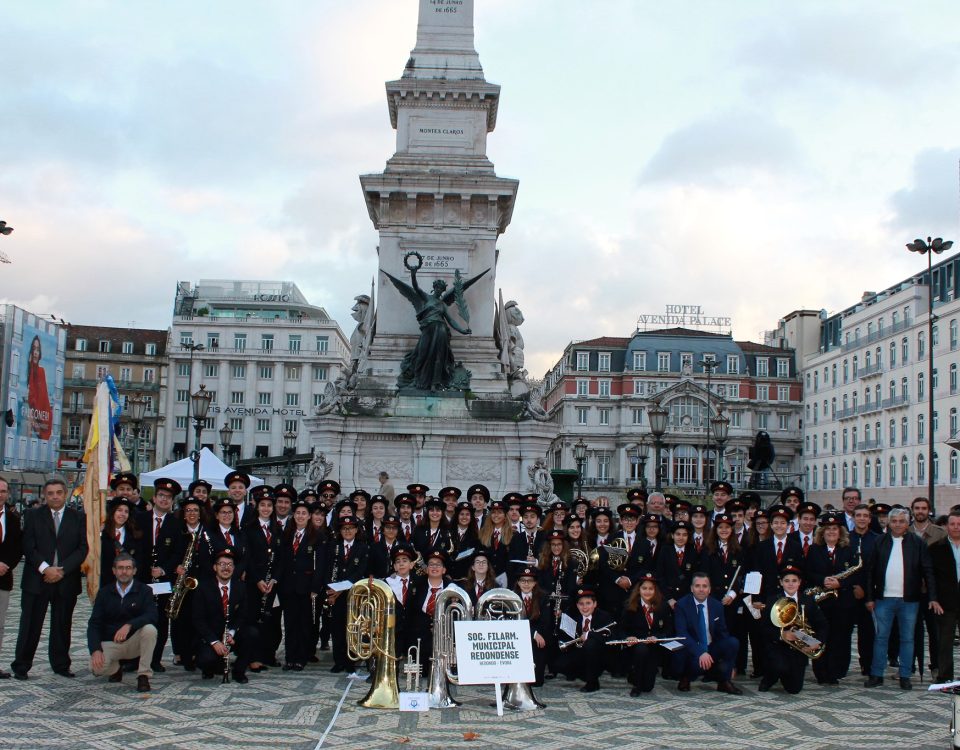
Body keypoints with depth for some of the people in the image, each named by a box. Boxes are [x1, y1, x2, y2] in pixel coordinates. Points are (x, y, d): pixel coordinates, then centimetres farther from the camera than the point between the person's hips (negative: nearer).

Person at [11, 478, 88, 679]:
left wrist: (62, 570, -9)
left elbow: (82, 548, 1)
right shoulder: (34, 515, 5)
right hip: (37, 579, -1)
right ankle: (21, 666, 9)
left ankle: (61, 665, 16)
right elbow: (28, 547, -2)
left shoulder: (77, 518, 7)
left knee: (62, 625, 6)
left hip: (66, 581, 1)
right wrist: (45, 568, -14)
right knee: (30, 625, 1)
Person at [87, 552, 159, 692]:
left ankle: (143, 675, -17)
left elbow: (152, 616, -20)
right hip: (109, 643, 1)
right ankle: (116, 668, 10)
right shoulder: (104, 593, 3)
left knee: (150, 629, -33)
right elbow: (94, 624, -3)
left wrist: (129, 625, -37)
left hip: (135, 641, -1)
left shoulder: (144, 591, -4)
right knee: (96, 667, -28)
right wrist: (95, 650, -20)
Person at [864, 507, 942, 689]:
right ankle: (876, 675, 10)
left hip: (909, 600, 0)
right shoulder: (880, 542, 4)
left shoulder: (917, 543, 2)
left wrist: (933, 597, -7)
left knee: (907, 639, 6)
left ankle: (905, 676, 15)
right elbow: (871, 571, 4)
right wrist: (870, 597, 0)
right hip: (883, 599, 0)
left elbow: (928, 571, 1)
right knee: (880, 638, 5)